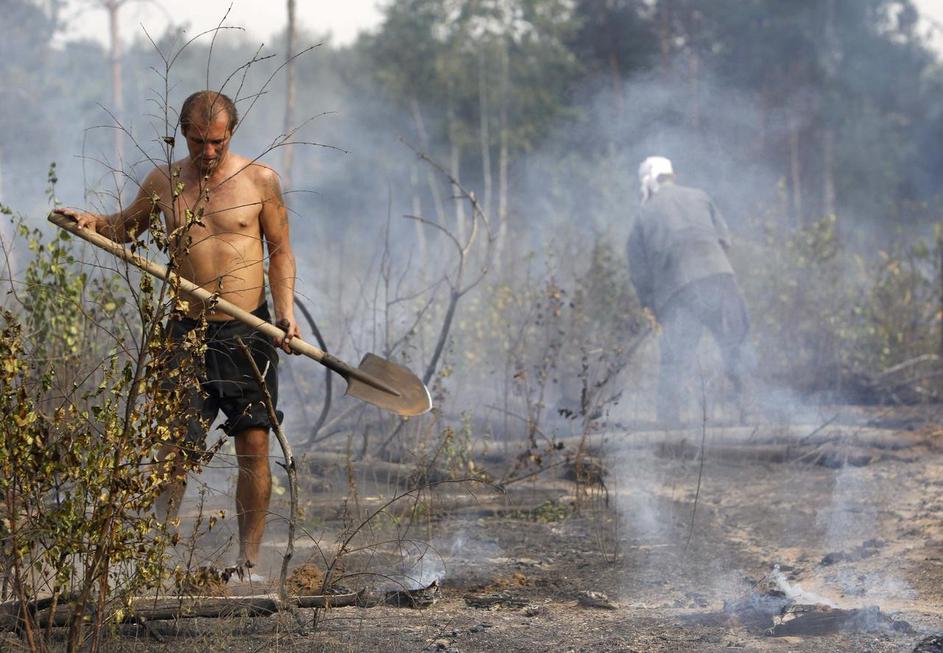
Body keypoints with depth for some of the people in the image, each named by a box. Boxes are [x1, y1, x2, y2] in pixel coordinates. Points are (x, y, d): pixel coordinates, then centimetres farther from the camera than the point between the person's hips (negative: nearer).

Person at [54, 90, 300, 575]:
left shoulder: (260, 180, 2)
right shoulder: (164, 182, 6)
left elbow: (280, 252, 7)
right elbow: (126, 228, 23)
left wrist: (285, 311, -6)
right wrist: (94, 222, 1)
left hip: (249, 332, -1)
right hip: (188, 332, 1)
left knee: (253, 445, -2)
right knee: (177, 443, -6)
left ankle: (249, 557, 6)